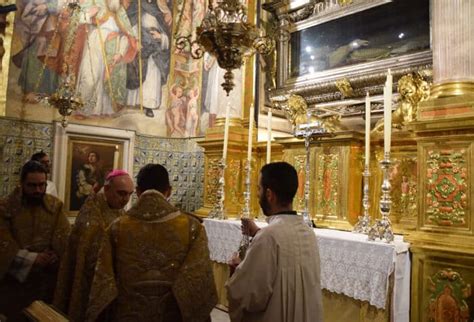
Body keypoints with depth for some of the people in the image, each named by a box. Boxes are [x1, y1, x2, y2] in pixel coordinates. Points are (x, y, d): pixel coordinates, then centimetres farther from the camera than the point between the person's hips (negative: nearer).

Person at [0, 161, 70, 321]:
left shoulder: (55, 205, 1)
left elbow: (64, 236, -4)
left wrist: (53, 256, -20)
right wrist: (33, 258, -19)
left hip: (49, 277, 2)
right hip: (16, 279, -2)